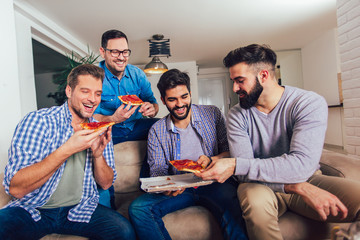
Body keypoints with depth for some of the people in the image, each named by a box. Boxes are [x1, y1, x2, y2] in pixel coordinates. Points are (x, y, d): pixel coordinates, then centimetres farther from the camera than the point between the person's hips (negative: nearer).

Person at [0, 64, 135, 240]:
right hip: (32, 210, -3)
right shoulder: (38, 120, -11)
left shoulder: (100, 131, 2)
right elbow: (15, 189, -19)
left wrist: (97, 154, -16)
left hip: (80, 210, 3)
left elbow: (105, 184, 4)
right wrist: (67, 149, -28)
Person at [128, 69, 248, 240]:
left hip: (214, 183, -2)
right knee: (138, 208, -20)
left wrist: (212, 160, -17)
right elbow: (157, 171, 4)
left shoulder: (212, 114, 4)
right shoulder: (156, 131, 5)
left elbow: (231, 150, 4)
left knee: (234, 212, -36)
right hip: (179, 188, 3)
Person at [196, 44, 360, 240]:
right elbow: (245, 172, -14)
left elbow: (302, 164, -26)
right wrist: (299, 188, -27)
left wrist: (235, 165, -33)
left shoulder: (310, 103, -12)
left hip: (308, 179, -1)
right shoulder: (237, 115, -5)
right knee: (255, 200, -33)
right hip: (261, 185, 1)